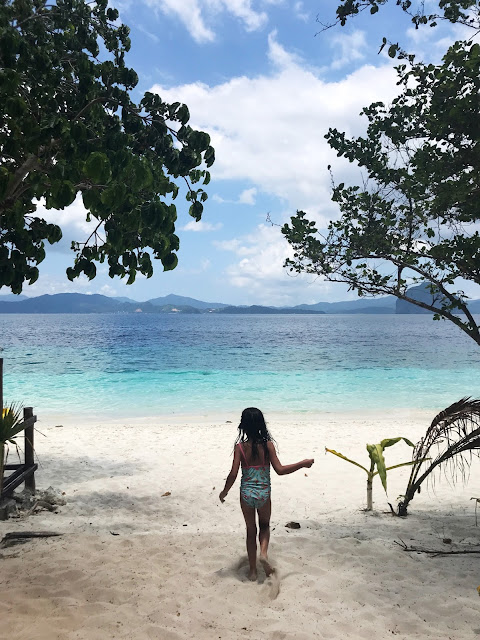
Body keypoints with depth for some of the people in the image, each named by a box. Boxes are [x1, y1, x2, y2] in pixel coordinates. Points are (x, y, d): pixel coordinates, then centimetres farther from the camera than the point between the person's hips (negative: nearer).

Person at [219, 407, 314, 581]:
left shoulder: (240, 447, -11)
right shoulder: (267, 444, -11)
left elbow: (233, 474, -13)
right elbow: (280, 470, -13)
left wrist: (224, 492, 3)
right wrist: (303, 463, -3)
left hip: (246, 494, 0)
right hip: (264, 494, 0)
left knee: (251, 530, 18)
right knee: (264, 525, 26)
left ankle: (253, 570, 25)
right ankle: (263, 552, 0)